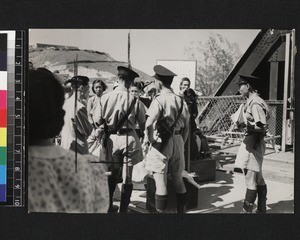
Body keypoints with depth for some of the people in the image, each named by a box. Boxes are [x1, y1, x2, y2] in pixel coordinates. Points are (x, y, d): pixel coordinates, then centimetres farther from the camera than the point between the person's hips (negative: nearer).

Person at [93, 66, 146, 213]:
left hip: (111, 138, 3)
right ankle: (123, 209, 13)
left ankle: (109, 205, 30)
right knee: (127, 177, 8)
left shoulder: (105, 97, -7)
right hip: (129, 138, -2)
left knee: (113, 173, 23)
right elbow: (143, 123, -3)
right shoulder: (134, 100, -10)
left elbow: (97, 121, -3)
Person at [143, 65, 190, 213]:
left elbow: (149, 123, -22)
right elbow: (186, 127, 11)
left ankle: (161, 210, 8)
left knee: (160, 179, 2)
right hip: (178, 140, 6)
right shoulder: (181, 101, 7)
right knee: (178, 178, 17)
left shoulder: (159, 99, -11)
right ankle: (181, 209, 25)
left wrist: (147, 140, -9)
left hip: (162, 140, -6)